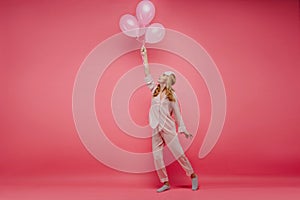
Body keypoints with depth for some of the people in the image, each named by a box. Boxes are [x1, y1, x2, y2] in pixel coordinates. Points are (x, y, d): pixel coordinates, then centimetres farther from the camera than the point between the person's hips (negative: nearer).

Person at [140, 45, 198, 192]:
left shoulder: (172, 95, 0)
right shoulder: (155, 90, 11)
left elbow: (177, 113, 2)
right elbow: (147, 75, 9)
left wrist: (183, 130, -1)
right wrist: (144, 57, 8)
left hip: (168, 128, -4)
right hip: (156, 129, 4)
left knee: (178, 153, -2)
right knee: (157, 157, 2)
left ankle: (193, 176, 15)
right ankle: (165, 183, 12)